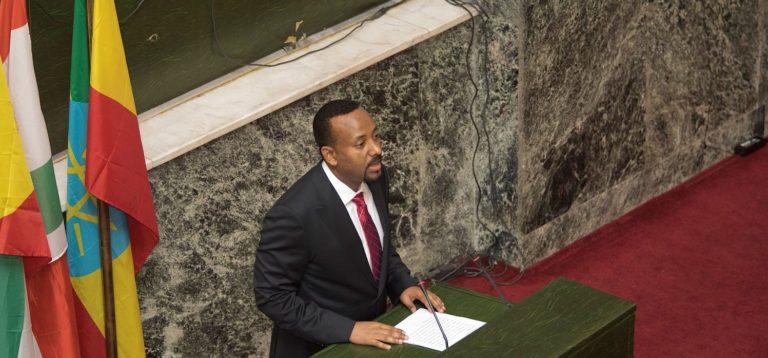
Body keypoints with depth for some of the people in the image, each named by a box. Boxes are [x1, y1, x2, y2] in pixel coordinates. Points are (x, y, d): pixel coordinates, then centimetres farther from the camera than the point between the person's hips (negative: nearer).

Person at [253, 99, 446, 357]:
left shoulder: (375, 177, -5)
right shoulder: (293, 215, -25)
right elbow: (272, 297, -18)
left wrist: (404, 285, -4)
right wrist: (349, 329, -22)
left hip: (373, 331, 5)